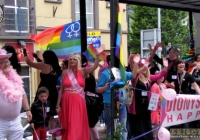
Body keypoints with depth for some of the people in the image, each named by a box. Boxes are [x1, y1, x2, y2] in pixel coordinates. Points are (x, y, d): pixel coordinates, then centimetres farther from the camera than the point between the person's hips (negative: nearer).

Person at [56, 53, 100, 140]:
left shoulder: (83, 72, 2)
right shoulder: (65, 72, 6)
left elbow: (95, 66, -14)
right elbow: (61, 90, 7)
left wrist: (97, 55, -27)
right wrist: (58, 105, 6)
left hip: (79, 102, -2)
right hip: (67, 102, 2)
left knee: (78, 126, -2)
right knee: (67, 127, 9)